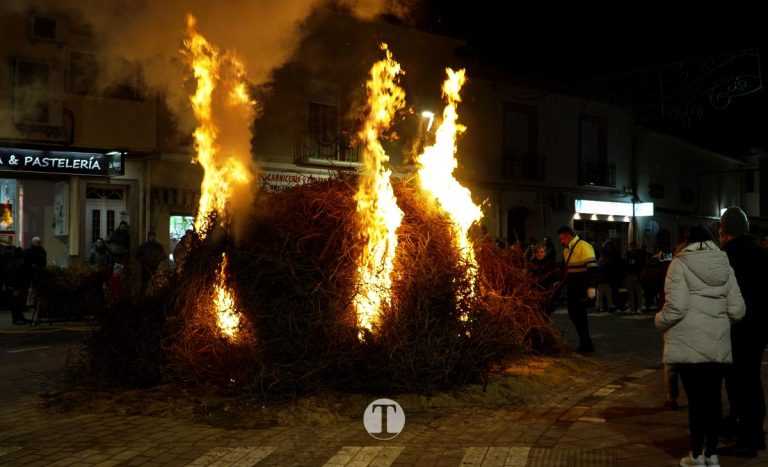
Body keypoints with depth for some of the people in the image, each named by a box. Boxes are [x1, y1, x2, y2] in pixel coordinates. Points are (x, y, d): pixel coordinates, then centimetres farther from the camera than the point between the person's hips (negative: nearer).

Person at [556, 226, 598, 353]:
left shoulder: (583, 247, -15)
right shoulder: (567, 249, 15)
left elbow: (592, 267, -23)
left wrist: (591, 287, -28)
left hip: (582, 289, -9)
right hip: (572, 287, 9)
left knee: (579, 314, -8)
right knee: (573, 313, 10)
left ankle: (587, 344, 1)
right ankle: (585, 342, 19)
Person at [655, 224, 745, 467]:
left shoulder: (681, 263, -7)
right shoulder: (725, 265, 7)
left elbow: (676, 307, -15)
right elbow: (737, 310, 4)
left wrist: (659, 322, 3)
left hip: (689, 344, -4)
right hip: (718, 345, 4)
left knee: (696, 399, 2)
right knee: (713, 398, 11)